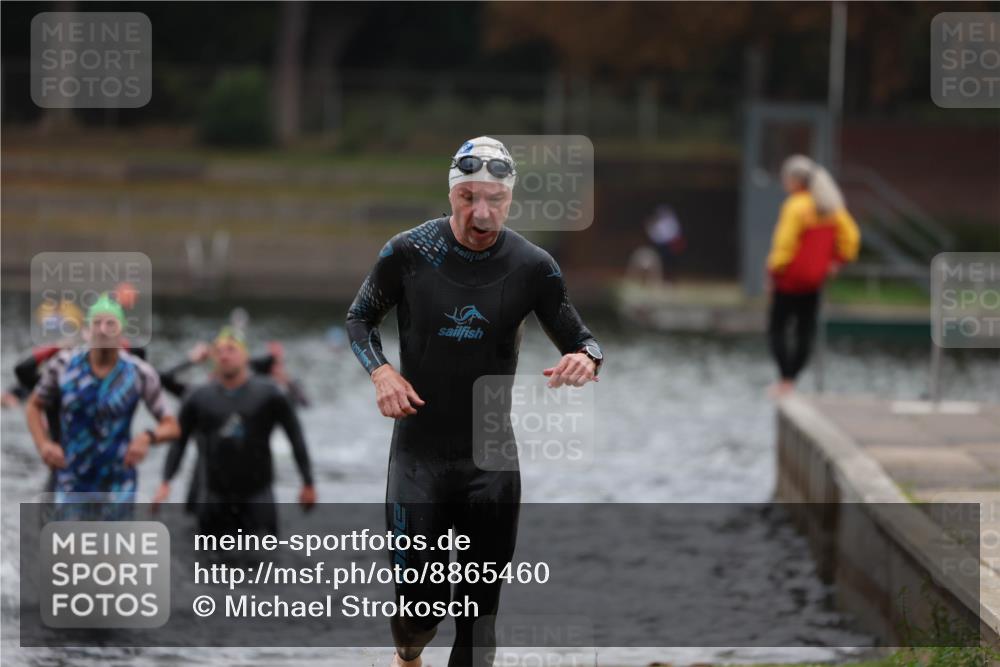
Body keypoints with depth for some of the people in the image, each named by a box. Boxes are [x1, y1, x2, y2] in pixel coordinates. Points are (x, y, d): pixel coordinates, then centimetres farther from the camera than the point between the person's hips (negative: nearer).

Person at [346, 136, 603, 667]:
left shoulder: (532, 268, -5)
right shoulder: (408, 253, -8)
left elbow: (577, 338, 4)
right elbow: (359, 318, 7)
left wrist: (586, 358, -21)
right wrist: (381, 371, -12)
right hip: (418, 450, -1)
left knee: (480, 607, 3)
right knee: (420, 601, -2)